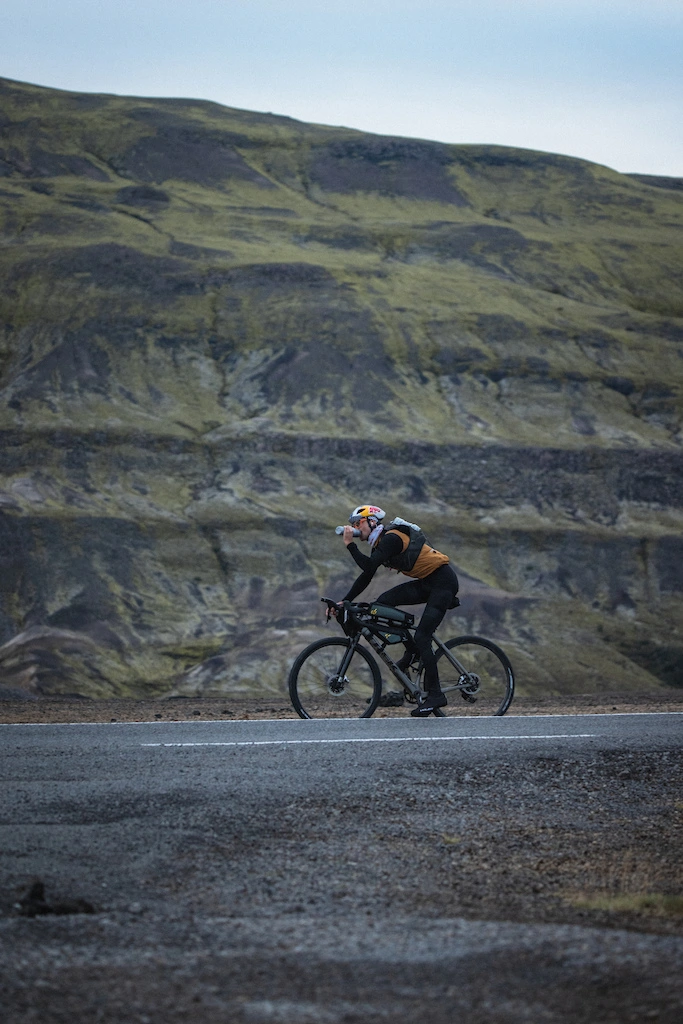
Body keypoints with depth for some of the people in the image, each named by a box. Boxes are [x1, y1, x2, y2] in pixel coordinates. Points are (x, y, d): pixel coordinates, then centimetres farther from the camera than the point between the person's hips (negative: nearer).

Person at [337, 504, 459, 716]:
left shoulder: (391, 538, -18)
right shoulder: (380, 543, 11)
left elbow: (369, 566, -29)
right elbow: (366, 577, 14)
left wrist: (350, 544, -22)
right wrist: (344, 601, 9)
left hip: (443, 581, -9)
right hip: (426, 583, 9)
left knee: (421, 637, -13)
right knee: (384, 602, -4)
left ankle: (435, 694, -8)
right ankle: (411, 651, 7)